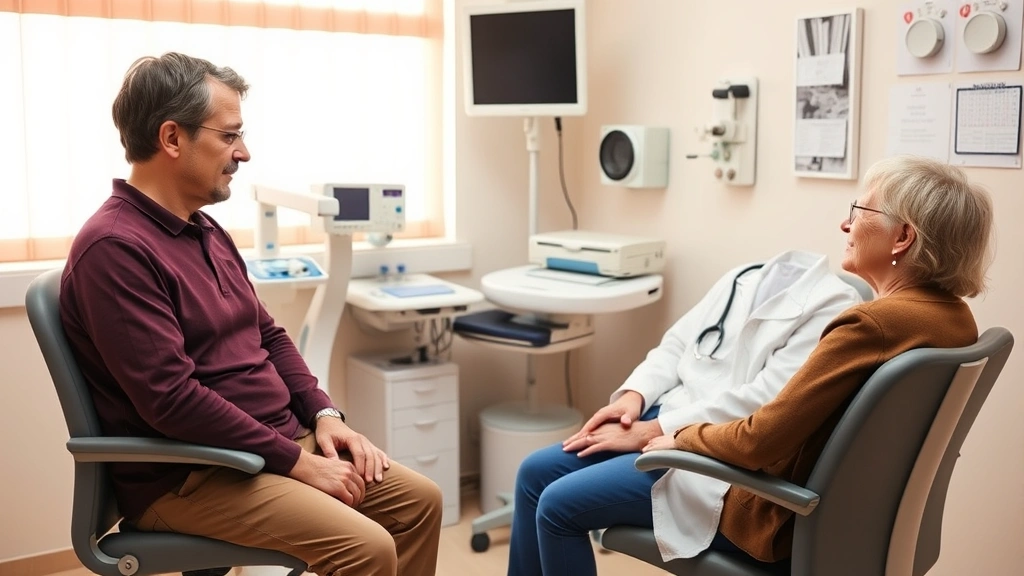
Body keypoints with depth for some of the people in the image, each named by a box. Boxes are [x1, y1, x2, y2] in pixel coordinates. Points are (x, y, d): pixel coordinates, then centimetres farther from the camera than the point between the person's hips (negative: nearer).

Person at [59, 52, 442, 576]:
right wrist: (297, 462, -20)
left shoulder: (205, 231, 12)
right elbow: (171, 398, -25)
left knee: (420, 501, 5)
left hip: (281, 440, 9)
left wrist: (324, 415, 2)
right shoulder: (114, 247, -19)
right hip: (189, 475, -9)